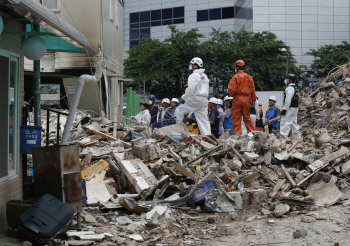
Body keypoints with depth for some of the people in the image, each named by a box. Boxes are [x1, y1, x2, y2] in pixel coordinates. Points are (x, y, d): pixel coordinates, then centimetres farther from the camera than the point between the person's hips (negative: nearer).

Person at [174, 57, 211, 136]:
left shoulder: (194, 76, -10)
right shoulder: (204, 76, 18)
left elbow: (190, 89, -18)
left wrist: (184, 97, -5)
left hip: (195, 99, -8)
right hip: (204, 99, 8)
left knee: (179, 110, 4)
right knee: (203, 119, 8)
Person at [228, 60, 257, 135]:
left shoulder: (235, 77, -8)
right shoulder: (249, 77, 7)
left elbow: (232, 88, -12)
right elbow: (252, 89, 9)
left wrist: (231, 95, 8)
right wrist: (253, 99, 15)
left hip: (237, 98, -5)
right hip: (246, 98, 5)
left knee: (236, 117, 1)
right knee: (247, 116, 14)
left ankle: (237, 132, -2)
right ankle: (251, 131, 14)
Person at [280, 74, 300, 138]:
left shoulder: (289, 88, -14)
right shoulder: (294, 88, 19)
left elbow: (288, 100, -20)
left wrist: (284, 109, -19)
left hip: (290, 108, -10)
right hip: (295, 108, 10)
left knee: (285, 122, -12)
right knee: (294, 123, 13)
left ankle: (283, 137, -17)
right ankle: (296, 137, 16)